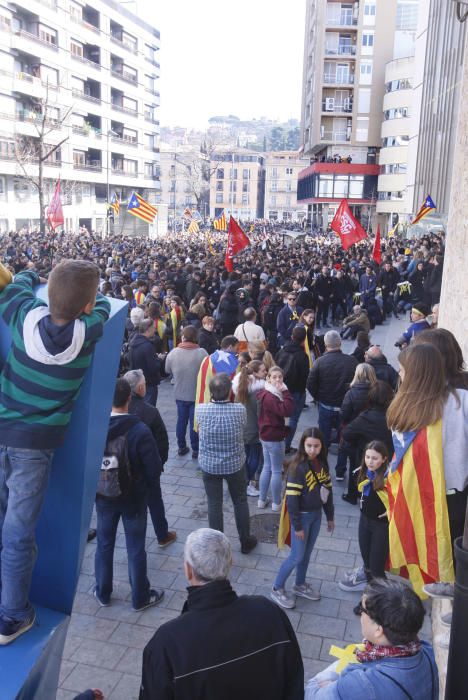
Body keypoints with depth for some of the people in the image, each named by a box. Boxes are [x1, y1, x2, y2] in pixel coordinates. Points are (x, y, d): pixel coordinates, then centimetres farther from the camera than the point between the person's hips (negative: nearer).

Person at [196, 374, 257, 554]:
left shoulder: (201, 410, -19)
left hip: (209, 465, 0)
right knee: (240, 502, 20)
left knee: (214, 504, 15)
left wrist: (213, 398, 9)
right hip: (235, 465, 0)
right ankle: (245, 542, 35)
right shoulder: (239, 410, -21)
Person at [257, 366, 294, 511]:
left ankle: (262, 500, 27)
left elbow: (282, 411, 12)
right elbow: (287, 411, -34)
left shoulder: (267, 393, 8)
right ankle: (276, 504, 13)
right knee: (277, 471, 2)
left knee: (267, 468, 19)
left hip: (266, 436, 10)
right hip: (274, 437, -10)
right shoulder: (270, 396, -24)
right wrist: (285, 392, -29)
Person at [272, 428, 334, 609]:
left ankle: (300, 585, 37)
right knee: (297, 556, 2)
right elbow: (291, 499, -21)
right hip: (302, 516, -6)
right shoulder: (298, 467, -23)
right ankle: (277, 589, 19)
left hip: (316, 514, 6)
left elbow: (328, 490, 9)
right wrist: (297, 526, -18)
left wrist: (330, 516, 13)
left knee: (307, 553, 19)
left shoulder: (323, 464, -2)